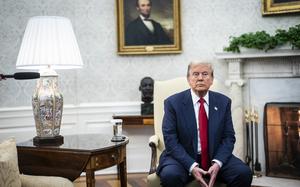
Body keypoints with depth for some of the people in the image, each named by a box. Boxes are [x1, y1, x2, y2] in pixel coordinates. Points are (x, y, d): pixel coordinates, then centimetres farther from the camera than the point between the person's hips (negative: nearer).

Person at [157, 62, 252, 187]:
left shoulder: (223, 102, 5)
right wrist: (192, 166, -20)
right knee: (170, 175, -31)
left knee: (244, 173, -21)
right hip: (183, 158, -2)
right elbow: (171, 140, -9)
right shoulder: (173, 102, -4)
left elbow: (228, 137, 3)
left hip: (215, 157, 2)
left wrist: (217, 163, -15)